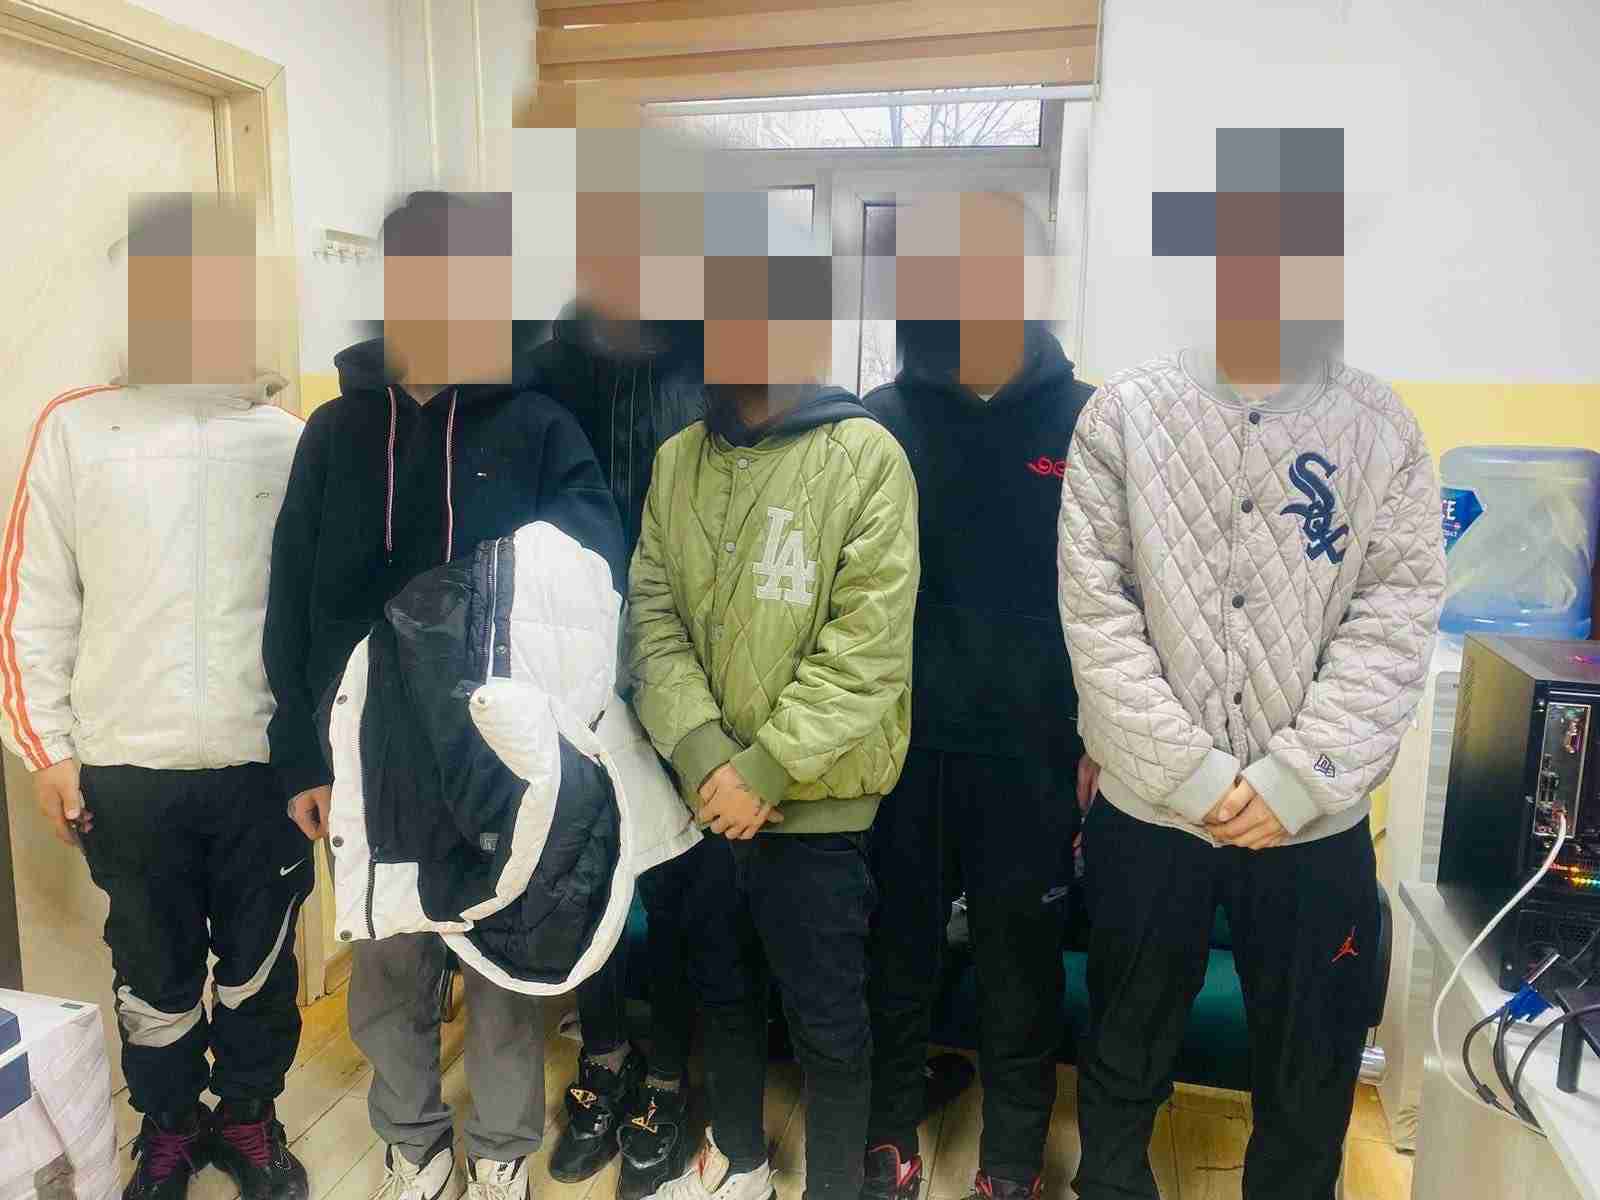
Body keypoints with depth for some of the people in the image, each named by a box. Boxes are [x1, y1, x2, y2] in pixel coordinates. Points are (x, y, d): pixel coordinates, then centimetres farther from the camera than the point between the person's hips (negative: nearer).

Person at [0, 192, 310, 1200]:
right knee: (154, 973, 16)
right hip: (126, 769, 0)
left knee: (260, 965, 14)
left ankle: (248, 1117, 37)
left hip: (266, 763, 0)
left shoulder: (290, 437, 0)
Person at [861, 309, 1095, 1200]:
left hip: (1030, 749, 0)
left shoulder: (1084, 419, -3)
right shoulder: (884, 419, -3)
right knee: (900, 949, 15)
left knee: (1023, 959, 13)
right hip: (903, 741, 1)